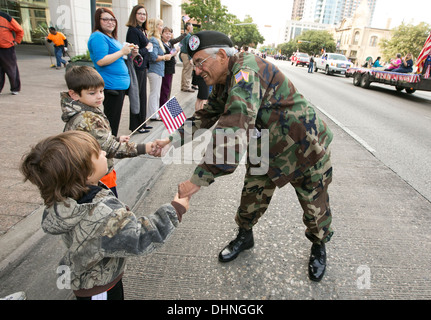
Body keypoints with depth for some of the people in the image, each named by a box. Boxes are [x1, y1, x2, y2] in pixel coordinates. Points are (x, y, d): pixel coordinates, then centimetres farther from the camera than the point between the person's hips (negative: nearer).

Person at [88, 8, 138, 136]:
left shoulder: (111, 37, 21)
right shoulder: (98, 37, -10)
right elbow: (101, 61, -22)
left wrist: (131, 55, 10)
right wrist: (122, 52, -18)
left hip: (120, 84, 10)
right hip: (111, 85, -10)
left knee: (114, 119, 15)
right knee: (112, 120, -5)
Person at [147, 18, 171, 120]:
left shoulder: (157, 40, 17)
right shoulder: (153, 40, -14)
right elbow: (154, 57, -22)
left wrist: (165, 56, 8)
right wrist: (165, 57, -10)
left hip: (158, 70, 10)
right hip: (155, 70, -10)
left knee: (156, 93, 15)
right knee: (154, 93, -4)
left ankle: (156, 113, 25)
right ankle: (154, 115, 2)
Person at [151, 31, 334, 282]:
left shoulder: (247, 71, -32)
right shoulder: (224, 83, 0)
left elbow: (235, 129, -44)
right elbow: (206, 116, 10)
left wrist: (199, 179, -43)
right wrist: (172, 140, -2)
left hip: (305, 147, -7)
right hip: (267, 151, 7)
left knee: (315, 205, 12)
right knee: (252, 198, 13)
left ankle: (319, 246, 40)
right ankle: (245, 237, 41)